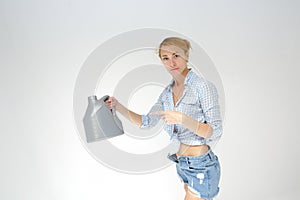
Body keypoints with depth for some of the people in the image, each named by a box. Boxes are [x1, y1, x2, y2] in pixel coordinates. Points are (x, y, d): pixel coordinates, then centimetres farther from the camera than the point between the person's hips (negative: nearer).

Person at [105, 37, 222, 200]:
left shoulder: (204, 87, -16)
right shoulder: (168, 91, 5)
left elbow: (215, 133, -19)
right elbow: (147, 122, 8)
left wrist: (182, 119, -33)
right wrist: (118, 106, -4)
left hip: (200, 166, -7)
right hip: (181, 163, 7)